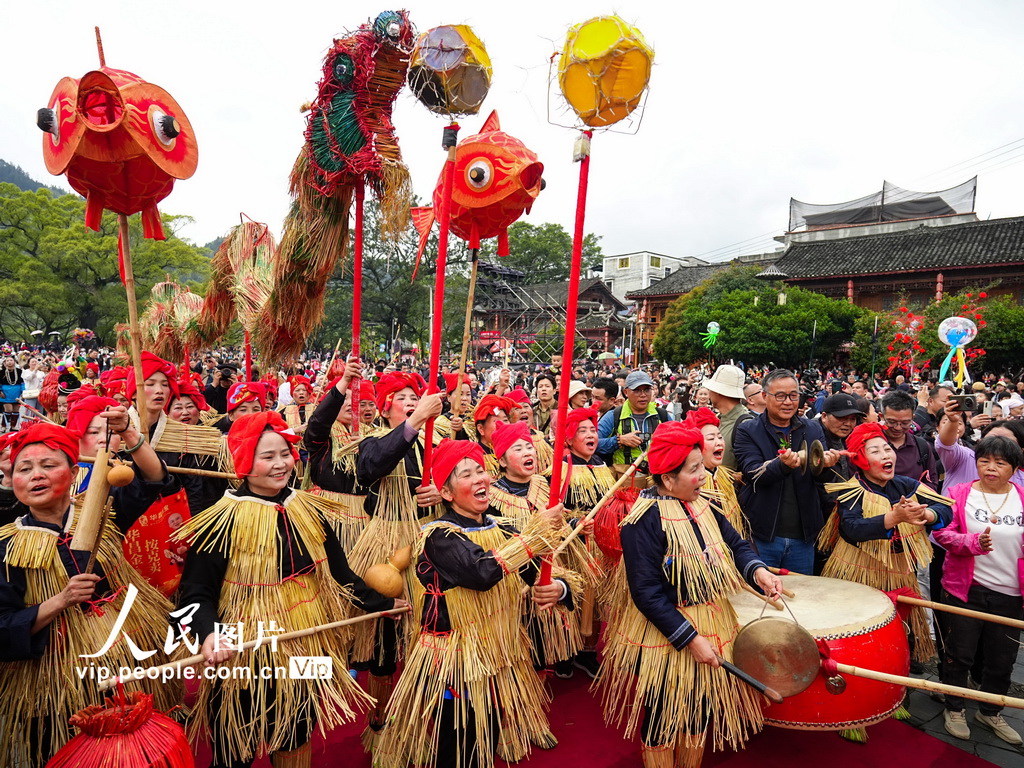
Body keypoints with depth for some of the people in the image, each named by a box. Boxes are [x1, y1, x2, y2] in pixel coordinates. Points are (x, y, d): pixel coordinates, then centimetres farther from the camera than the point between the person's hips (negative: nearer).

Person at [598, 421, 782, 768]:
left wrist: (758, 571, -17)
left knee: (700, 716, 23)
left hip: (712, 630, 7)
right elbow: (646, 593, -25)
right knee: (662, 723, 13)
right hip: (664, 638, -7)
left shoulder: (703, 507, 2)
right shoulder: (645, 520, -24)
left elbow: (737, 546, 4)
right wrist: (690, 639, -24)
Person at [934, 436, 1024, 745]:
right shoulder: (959, 494, -4)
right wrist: (974, 542, -26)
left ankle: (990, 712, 38)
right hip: (965, 590, -2)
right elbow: (942, 533, -9)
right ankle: (954, 709, 30)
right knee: (959, 654, 9)